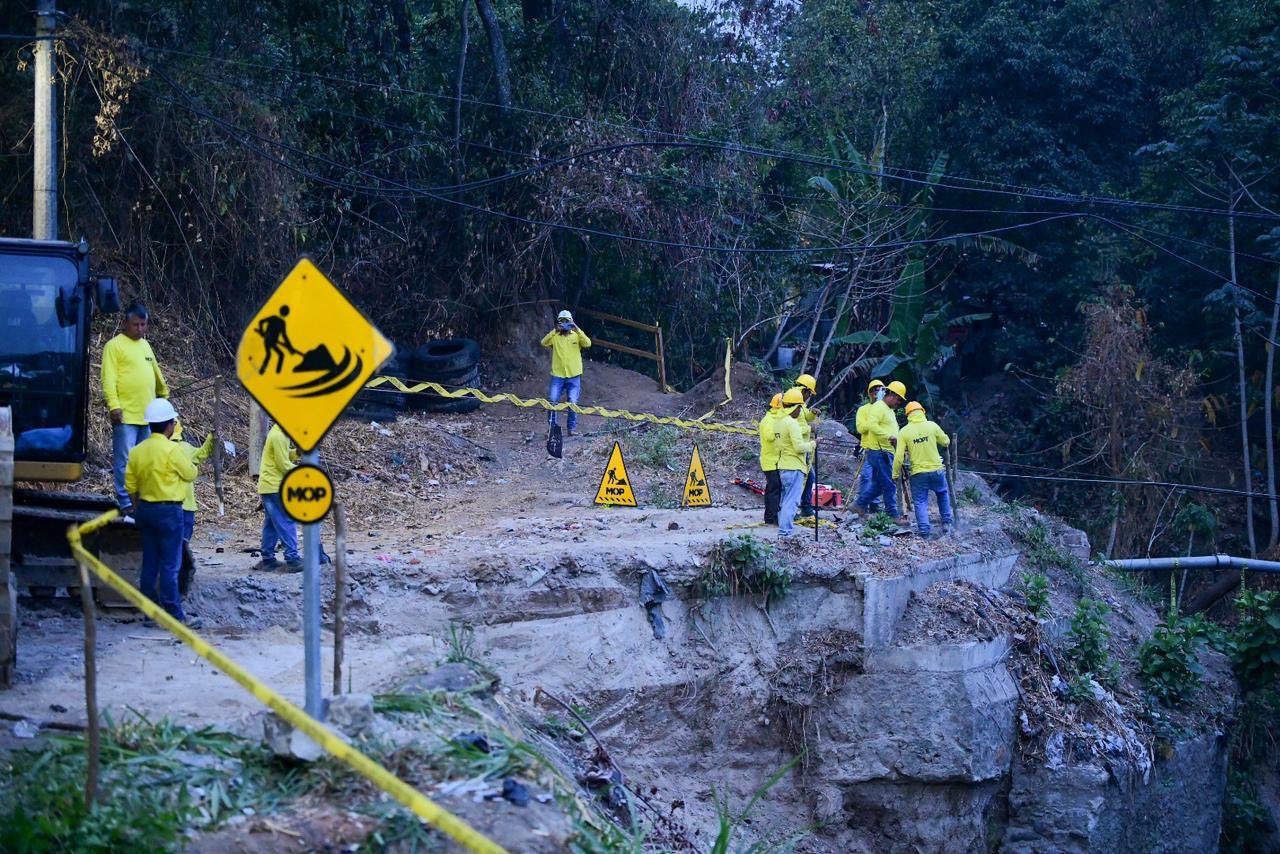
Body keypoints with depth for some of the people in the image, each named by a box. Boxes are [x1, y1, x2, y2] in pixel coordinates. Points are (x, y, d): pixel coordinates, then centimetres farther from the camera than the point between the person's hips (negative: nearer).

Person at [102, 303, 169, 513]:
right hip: (125, 415, -7)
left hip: (147, 416, 7)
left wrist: (164, 394, 35)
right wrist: (114, 406, -18)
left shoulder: (145, 345, 18)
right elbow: (109, 379, -11)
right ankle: (126, 503, -5)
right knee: (125, 460, -7)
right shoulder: (115, 346, -4)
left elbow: (156, 373, 30)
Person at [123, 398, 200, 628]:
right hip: (168, 510, -7)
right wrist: (187, 461, 16)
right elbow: (190, 474, -4)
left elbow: (131, 485, 10)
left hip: (145, 508, 7)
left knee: (150, 563, 11)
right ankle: (174, 615, -4)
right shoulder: (171, 449, -16)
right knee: (170, 565, -5)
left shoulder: (137, 451, 6)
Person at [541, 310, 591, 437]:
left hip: (574, 375, 0)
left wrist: (577, 330, -19)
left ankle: (571, 428, 9)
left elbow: (587, 344, -12)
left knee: (573, 403, -1)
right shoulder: (555, 336, 5)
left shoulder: (576, 336, 5)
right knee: (552, 401, -8)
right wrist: (555, 331, -19)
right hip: (557, 375, 0)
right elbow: (544, 343, -12)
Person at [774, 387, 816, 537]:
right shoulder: (792, 424, -18)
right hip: (794, 467, -9)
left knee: (785, 498, 20)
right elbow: (799, 447, -22)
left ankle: (784, 523, 29)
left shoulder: (777, 421, 9)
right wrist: (812, 444, -4)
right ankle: (785, 530, -10)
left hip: (782, 466, 9)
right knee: (792, 500, -7)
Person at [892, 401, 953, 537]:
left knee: (920, 502, 8)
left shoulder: (904, 432, -8)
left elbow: (899, 456, -9)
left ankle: (924, 531, 1)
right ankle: (946, 522, 24)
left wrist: (895, 474, 2)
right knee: (943, 494, 25)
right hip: (936, 470, 1)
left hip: (918, 473, -1)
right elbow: (946, 442, 7)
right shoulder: (932, 426, -7)